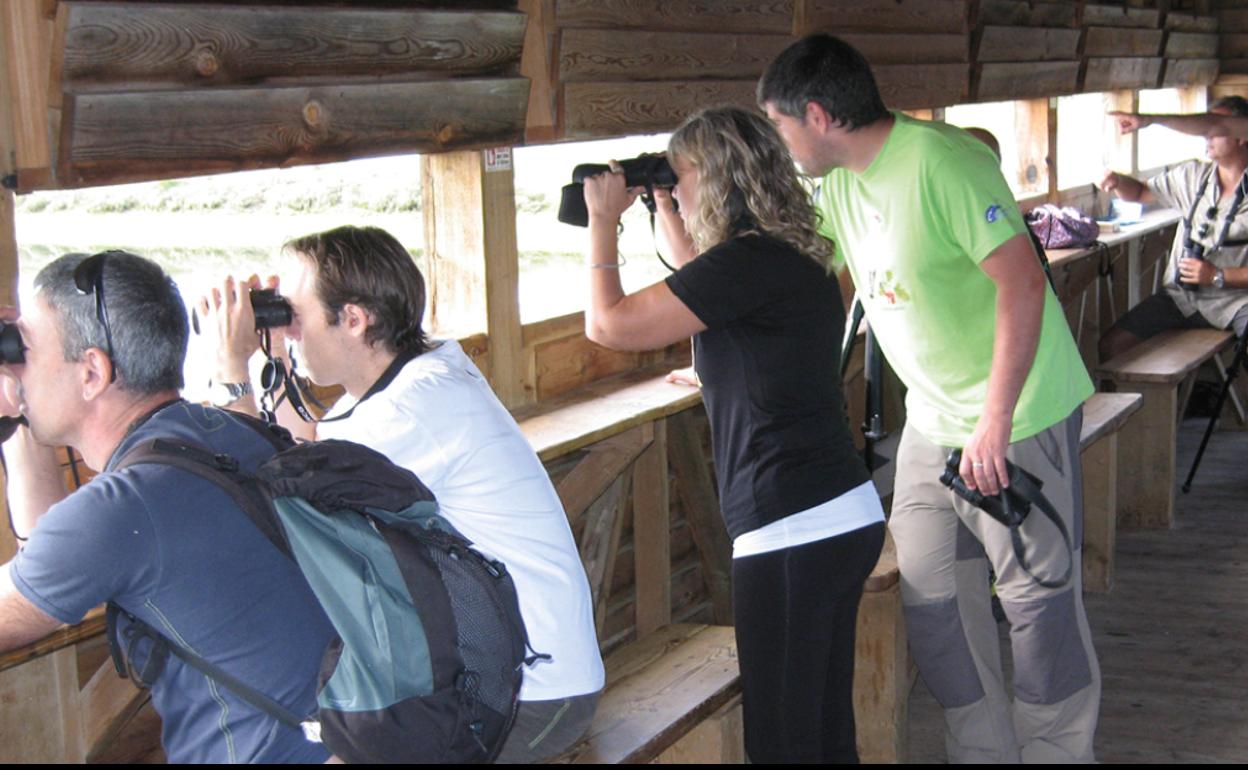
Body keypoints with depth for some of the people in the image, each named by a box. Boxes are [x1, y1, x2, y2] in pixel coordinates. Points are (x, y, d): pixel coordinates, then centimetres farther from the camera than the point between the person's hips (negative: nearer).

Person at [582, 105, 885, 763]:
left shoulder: (749, 260, -15)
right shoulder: (793, 255, 13)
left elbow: (607, 324, -12)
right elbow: (701, 292, 35)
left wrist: (603, 222, 1)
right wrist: (663, 210, 31)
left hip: (792, 534, -10)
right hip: (848, 517, 10)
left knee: (782, 739, 1)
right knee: (828, 726, 18)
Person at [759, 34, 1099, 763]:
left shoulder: (941, 163, -22)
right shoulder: (838, 183, 4)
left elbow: (1023, 283, -26)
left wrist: (996, 421, -27)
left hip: (1020, 415, -8)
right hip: (932, 419, 8)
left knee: (1039, 593, 2)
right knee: (930, 595, 10)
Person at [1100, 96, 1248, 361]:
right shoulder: (1192, 176, 11)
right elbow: (1140, 192, 22)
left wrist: (1217, 277, -15)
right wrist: (1118, 181, 1)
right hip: (1182, 295, 5)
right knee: (1112, 344, -10)